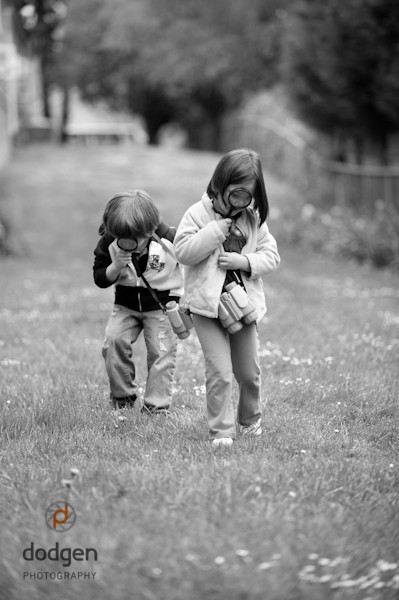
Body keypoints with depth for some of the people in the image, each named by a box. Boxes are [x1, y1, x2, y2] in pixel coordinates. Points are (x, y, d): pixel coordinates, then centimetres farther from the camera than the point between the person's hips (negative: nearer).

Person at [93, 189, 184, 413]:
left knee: (161, 352, -9)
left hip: (163, 304, -3)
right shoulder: (109, 242, -13)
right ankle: (122, 397, 3)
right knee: (114, 340, -15)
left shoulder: (170, 239, -21)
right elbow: (99, 279, -4)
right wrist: (116, 266, -26)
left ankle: (157, 406, 3)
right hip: (126, 303, 3)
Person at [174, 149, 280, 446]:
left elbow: (271, 255, 5)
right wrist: (217, 228, -19)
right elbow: (183, 251, -16)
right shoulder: (198, 214, -6)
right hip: (208, 305, -4)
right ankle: (221, 431, 2)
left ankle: (251, 419, 37)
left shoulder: (254, 219, 4)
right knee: (219, 371, -9)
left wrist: (244, 261, -13)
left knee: (249, 371, 13)